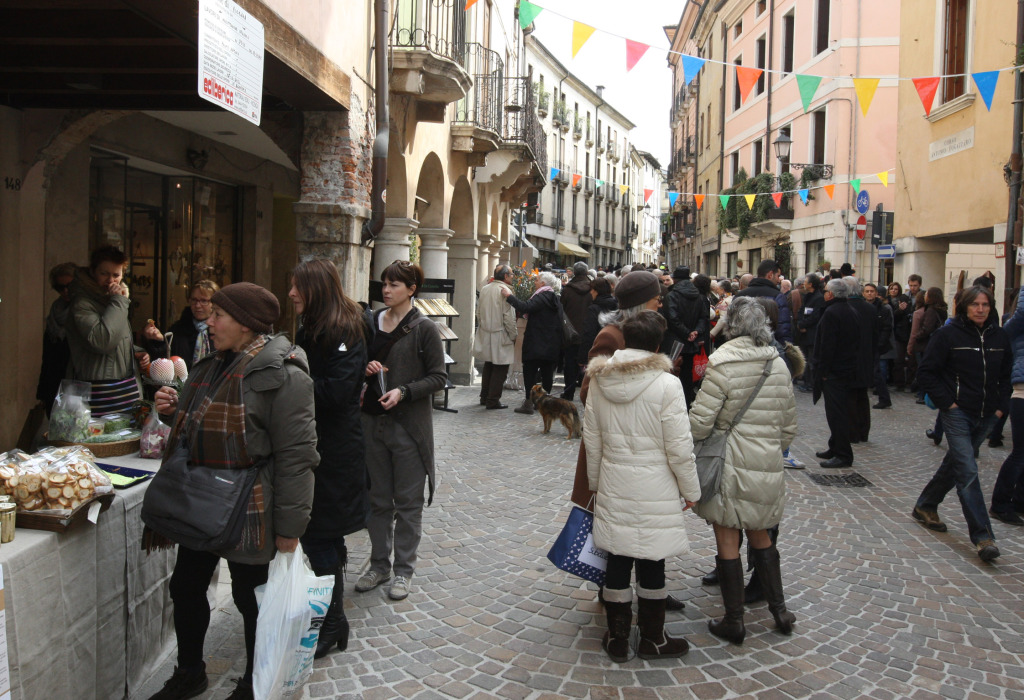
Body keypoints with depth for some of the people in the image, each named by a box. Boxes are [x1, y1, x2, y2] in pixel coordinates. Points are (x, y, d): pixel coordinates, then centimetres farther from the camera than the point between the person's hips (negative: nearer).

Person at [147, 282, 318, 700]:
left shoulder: (282, 375, -19)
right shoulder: (214, 365, 9)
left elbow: (296, 455, -21)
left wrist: (288, 528, -21)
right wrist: (175, 409, 3)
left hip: (249, 514, -8)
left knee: (251, 598, 8)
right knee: (186, 588, 19)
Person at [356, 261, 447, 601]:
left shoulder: (424, 328, -7)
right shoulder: (371, 322, 7)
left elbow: (438, 377, -7)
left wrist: (404, 391, -19)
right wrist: (367, 369, -5)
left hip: (409, 424, -5)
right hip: (373, 420, 5)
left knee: (408, 502, 5)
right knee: (378, 498, 14)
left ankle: (404, 569, 17)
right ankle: (379, 564, 26)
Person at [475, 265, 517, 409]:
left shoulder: (485, 289, 7)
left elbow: (479, 312, 14)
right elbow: (509, 317, -17)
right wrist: (514, 335, -7)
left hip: (485, 334, 8)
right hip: (500, 335, -7)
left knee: (488, 366, 18)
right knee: (500, 369, 1)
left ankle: (484, 397, 26)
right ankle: (493, 401, 2)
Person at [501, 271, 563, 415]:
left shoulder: (541, 297, -13)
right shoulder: (554, 299, 12)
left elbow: (525, 307, -28)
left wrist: (509, 296, -20)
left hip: (536, 344, -8)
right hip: (551, 345, 8)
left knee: (530, 372, -3)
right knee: (547, 372, 11)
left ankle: (529, 404, -5)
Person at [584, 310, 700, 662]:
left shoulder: (599, 381, 0)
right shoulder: (666, 384, -15)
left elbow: (591, 440, 9)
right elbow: (679, 447, -12)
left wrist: (595, 481, 21)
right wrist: (691, 490, 1)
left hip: (613, 488, 4)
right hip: (654, 491, -4)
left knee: (617, 561, 13)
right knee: (651, 565, 9)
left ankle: (617, 637, 25)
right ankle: (652, 639, 24)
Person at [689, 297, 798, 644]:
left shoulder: (722, 364, -14)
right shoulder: (779, 365, 4)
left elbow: (700, 422, -16)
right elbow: (789, 426, 11)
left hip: (731, 465, -5)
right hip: (768, 466, 6)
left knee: (727, 540, 5)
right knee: (759, 535, 22)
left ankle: (734, 621, 13)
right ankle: (779, 609, 26)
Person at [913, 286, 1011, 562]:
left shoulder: (999, 337, 6)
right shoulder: (948, 334, -8)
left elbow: (1006, 376, 17)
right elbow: (926, 373, -7)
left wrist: (1001, 405, 6)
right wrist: (947, 402, -12)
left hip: (986, 416, 6)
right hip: (957, 413, -5)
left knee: (955, 464, 17)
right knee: (967, 471, -13)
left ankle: (925, 507, 35)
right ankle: (982, 536, -13)